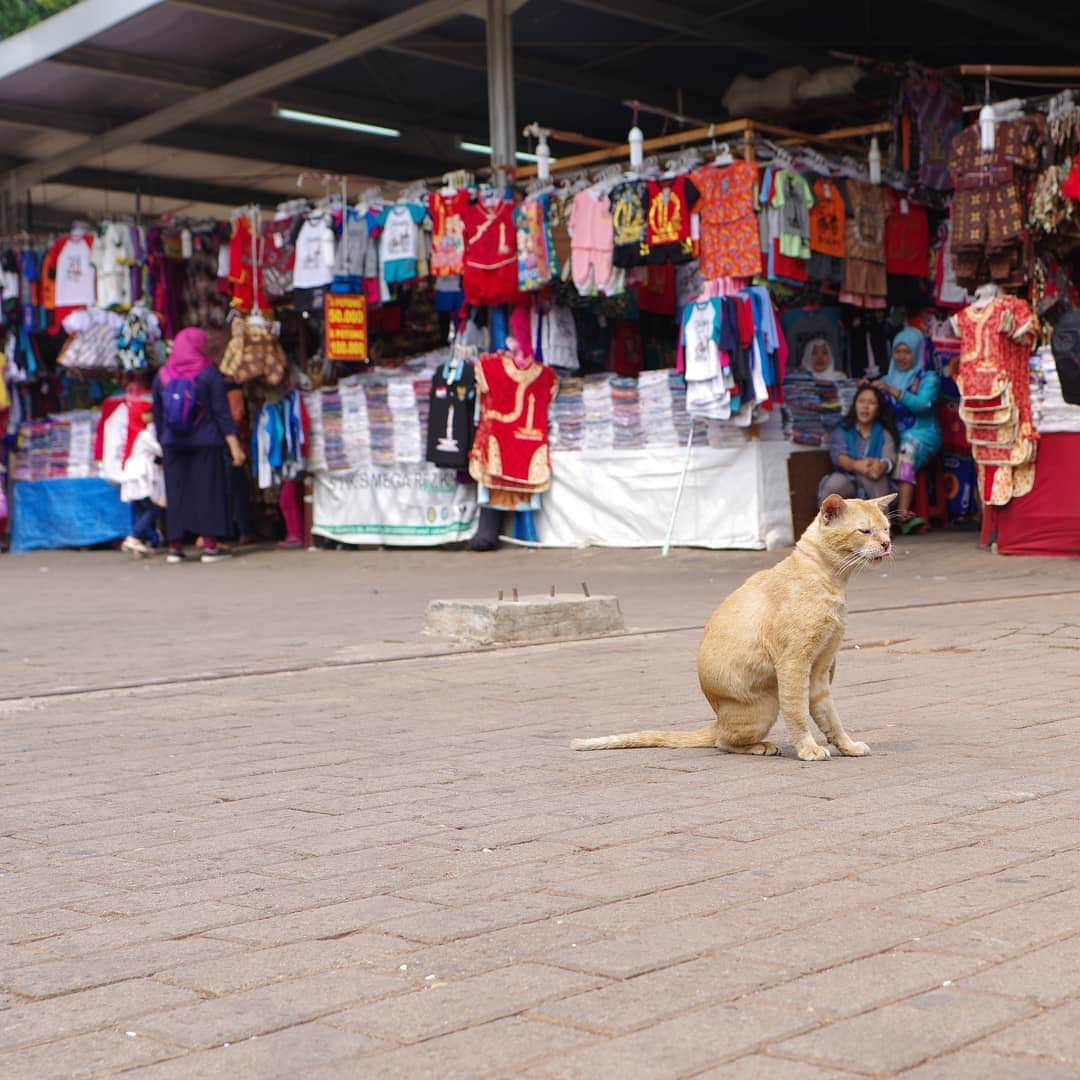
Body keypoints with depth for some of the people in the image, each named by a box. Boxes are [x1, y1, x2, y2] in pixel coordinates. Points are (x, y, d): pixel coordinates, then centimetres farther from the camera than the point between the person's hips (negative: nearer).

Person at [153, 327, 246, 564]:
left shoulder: (162, 375, 5)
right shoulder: (209, 373, -6)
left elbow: (158, 415, 11)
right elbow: (222, 411, -9)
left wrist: (163, 440, 22)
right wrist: (234, 445, -8)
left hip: (173, 444, 3)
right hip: (206, 443, -3)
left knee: (176, 492, 7)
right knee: (208, 489, 2)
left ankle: (175, 546, 7)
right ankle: (210, 545, 0)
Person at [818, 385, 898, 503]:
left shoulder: (884, 434, 12)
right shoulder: (842, 431, 13)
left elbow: (889, 459, -10)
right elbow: (838, 455, -8)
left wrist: (881, 466, -39)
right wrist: (855, 465, -35)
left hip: (875, 489, -1)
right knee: (834, 482, -35)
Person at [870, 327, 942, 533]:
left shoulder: (929, 378, 9)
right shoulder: (887, 380, 23)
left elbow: (922, 404, -11)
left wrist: (892, 391, -18)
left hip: (922, 434, -4)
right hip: (894, 436, 4)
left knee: (908, 446, -38)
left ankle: (902, 512, -48)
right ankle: (904, 514, -31)